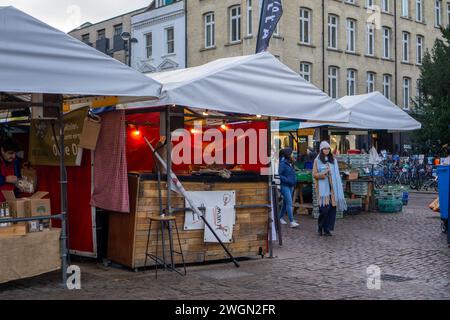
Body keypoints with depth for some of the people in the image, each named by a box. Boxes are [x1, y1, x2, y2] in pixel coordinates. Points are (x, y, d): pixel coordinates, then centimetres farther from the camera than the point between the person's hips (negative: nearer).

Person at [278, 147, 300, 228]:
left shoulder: (290, 163, 12)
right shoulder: (283, 163, -15)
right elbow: (279, 175, -19)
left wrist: (294, 181, 8)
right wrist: (287, 180, -20)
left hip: (291, 186, 9)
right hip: (285, 186, -9)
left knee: (286, 203, 15)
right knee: (289, 203, -13)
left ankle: (281, 218, 28)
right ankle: (292, 222, -15)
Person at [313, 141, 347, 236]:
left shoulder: (333, 160, 12)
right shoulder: (317, 161, 3)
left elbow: (336, 174, 13)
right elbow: (314, 175, 1)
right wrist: (323, 173, -15)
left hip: (332, 187, 4)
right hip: (322, 187, -3)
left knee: (332, 208, -1)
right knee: (324, 208, -11)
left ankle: (327, 229, 9)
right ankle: (320, 227, 11)